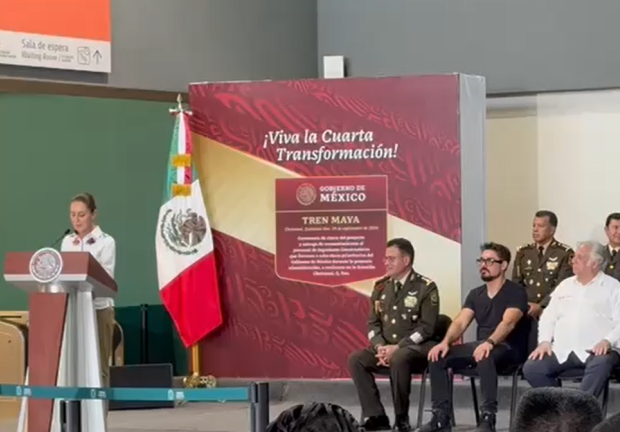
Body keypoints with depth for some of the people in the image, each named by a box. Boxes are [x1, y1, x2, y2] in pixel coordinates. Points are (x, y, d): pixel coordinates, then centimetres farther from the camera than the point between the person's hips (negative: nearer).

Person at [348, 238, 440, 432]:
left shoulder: (426, 287, -6)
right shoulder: (381, 287, 11)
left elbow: (426, 327, -12)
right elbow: (373, 323, 11)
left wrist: (397, 348, -20)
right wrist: (380, 347, -10)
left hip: (415, 348, -6)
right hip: (386, 348, 6)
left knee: (398, 359, -39)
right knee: (356, 359, -21)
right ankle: (375, 415, -18)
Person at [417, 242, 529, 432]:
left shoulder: (515, 292, -7)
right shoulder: (475, 294, 13)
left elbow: (508, 322, -24)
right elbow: (460, 322, 2)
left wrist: (489, 342, -43)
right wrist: (446, 342, -20)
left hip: (508, 348, -7)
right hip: (480, 346, 7)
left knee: (484, 357, -41)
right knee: (437, 356, -14)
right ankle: (441, 416, -14)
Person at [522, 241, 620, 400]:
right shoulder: (565, 285, 22)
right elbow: (548, 317, 20)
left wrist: (607, 341, -21)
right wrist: (545, 341, 2)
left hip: (595, 351, -5)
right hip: (562, 350, 5)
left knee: (601, 365, -39)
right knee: (531, 368, -17)